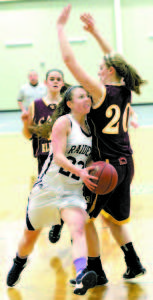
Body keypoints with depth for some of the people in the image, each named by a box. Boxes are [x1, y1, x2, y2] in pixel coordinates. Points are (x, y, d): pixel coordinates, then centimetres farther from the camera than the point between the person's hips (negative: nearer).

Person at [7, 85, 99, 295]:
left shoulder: (89, 128, 9)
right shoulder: (64, 122, -11)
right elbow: (58, 156, -22)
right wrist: (79, 172, -37)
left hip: (73, 191, 4)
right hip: (48, 187, -4)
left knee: (78, 229, -25)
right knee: (30, 236, 13)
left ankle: (81, 277, -43)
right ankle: (19, 263, 45)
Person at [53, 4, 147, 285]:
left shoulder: (102, 91, -17)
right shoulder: (125, 90, 3)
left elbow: (70, 60, -19)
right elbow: (115, 60, 20)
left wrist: (61, 26, -9)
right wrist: (94, 31, 20)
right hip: (125, 164, 7)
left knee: (85, 217, 9)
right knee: (112, 216, 23)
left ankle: (96, 272, 15)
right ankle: (134, 264, 24)